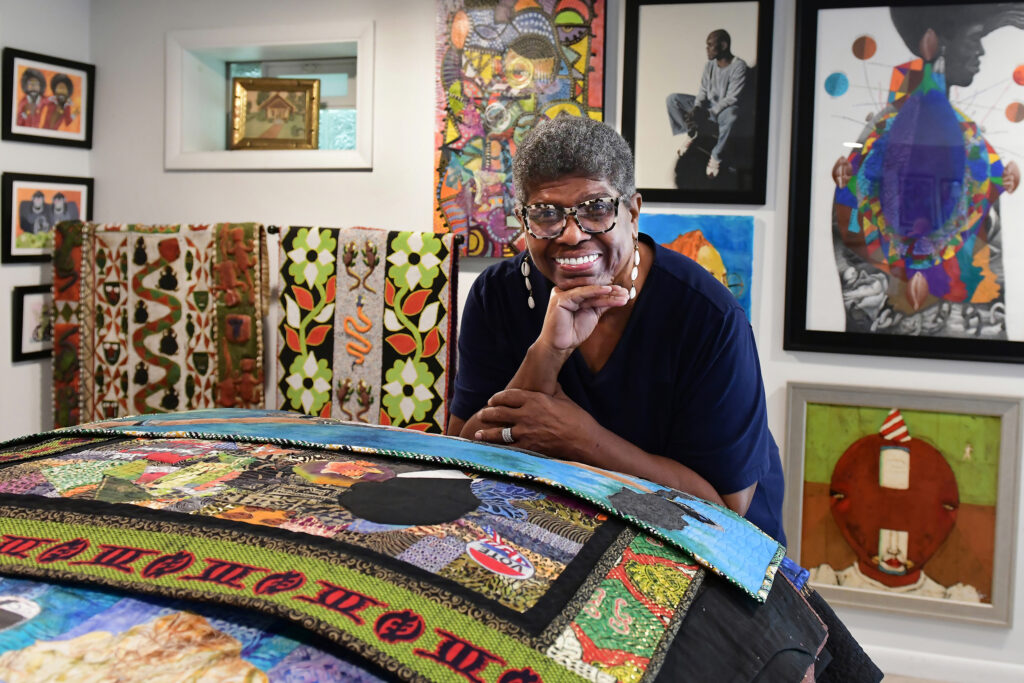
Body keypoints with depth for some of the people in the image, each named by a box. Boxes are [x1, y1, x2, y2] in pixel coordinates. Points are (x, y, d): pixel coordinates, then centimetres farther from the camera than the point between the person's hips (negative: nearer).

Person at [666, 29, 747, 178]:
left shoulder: (738, 66, -16)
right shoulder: (710, 64, 4)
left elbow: (732, 98, -21)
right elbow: (703, 91, 3)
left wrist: (708, 114, -29)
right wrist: (696, 109, -18)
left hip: (723, 110, -6)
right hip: (708, 106, 6)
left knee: (732, 114, -45)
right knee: (672, 99, -8)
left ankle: (716, 155, -27)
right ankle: (690, 132, -2)